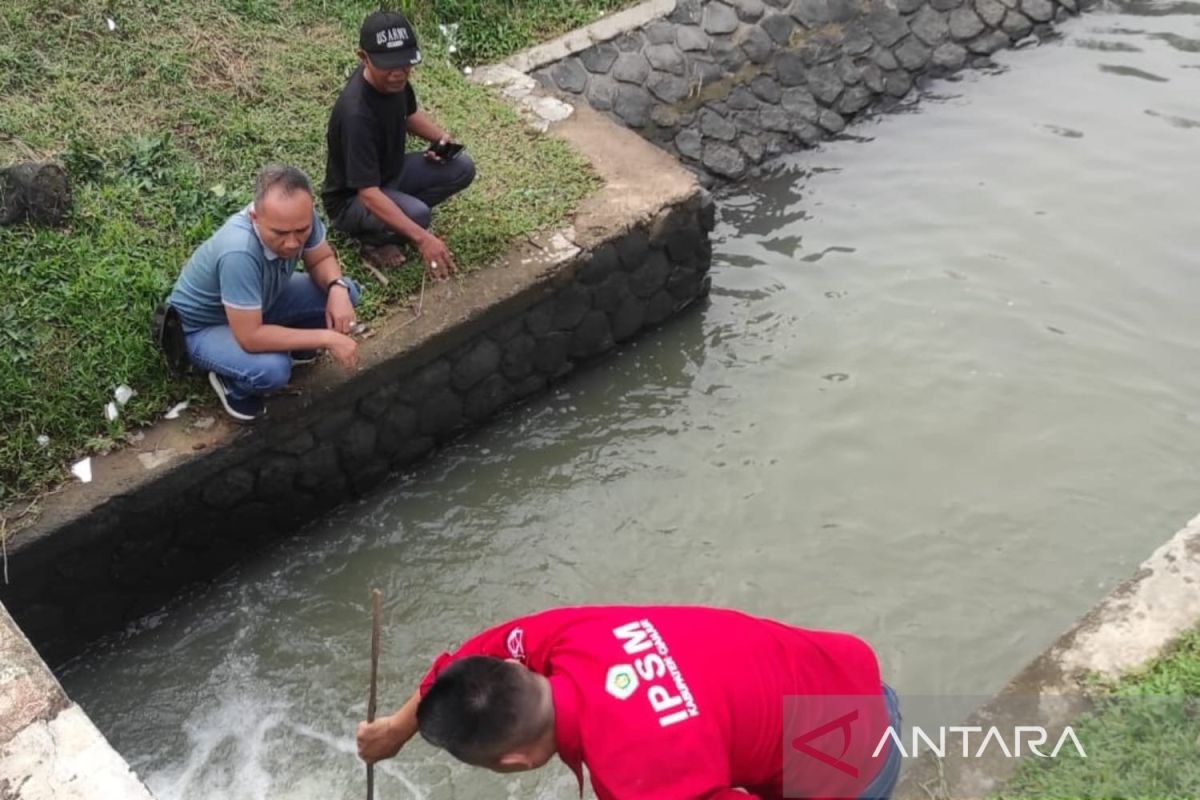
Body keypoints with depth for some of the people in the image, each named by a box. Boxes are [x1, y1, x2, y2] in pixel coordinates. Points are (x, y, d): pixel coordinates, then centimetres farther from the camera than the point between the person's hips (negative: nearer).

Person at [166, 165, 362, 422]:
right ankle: (232, 384, 1)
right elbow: (250, 337, -37)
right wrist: (326, 337, -33)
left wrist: (337, 288, -26)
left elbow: (322, 258, -4)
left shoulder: (299, 217, -25)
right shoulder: (238, 253, -43)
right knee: (272, 370, -34)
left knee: (345, 293, -10)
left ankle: (290, 345, 15)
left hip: (260, 302, 6)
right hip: (204, 326, -6)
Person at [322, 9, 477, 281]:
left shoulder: (394, 79, -12)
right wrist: (422, 238, -49)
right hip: (352, 199, -8)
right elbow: (369, 194, -41)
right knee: (417, 214, -35)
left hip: (393, 172, 8)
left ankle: (399, 211, 7)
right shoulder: (356, 114, -37)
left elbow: (409, 114, 13)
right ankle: (374, 237, -3)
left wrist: (441, 137, -7)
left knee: (462, 168, -5)